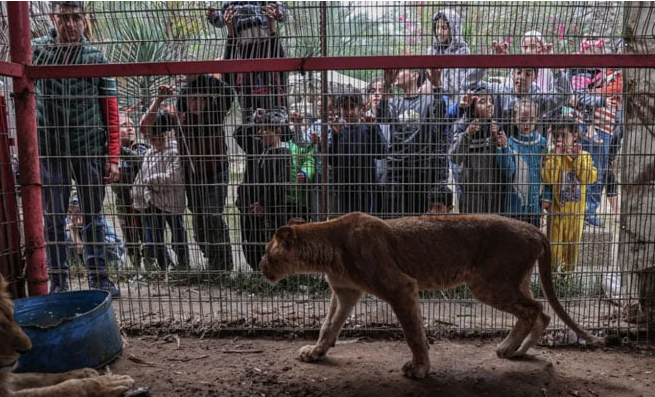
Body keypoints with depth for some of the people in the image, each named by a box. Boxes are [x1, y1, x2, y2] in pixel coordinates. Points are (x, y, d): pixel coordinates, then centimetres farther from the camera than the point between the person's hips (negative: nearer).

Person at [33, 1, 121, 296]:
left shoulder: (97, 58, 2)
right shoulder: (36, 50, 3)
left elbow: (111, 112, 1)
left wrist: (113, 156, -4)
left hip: (90, 149, 0)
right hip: (50, 149, 0)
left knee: (93, 216, 9)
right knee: (53, 218, 6)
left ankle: (98, 276, 21)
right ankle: (58, 281, 18)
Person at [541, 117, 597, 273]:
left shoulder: (584, 156, 0)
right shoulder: (552, 156, -6)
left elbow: (589, 178, -15)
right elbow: (548, 178, -21)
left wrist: (578, 157, -17)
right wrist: (556, 156, -20)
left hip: (576, 210, 2)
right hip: (557, 209, -2)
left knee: (573, 244, 14)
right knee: (555, 244, 2)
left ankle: (569, 271, 30)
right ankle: (554, 271, 16)